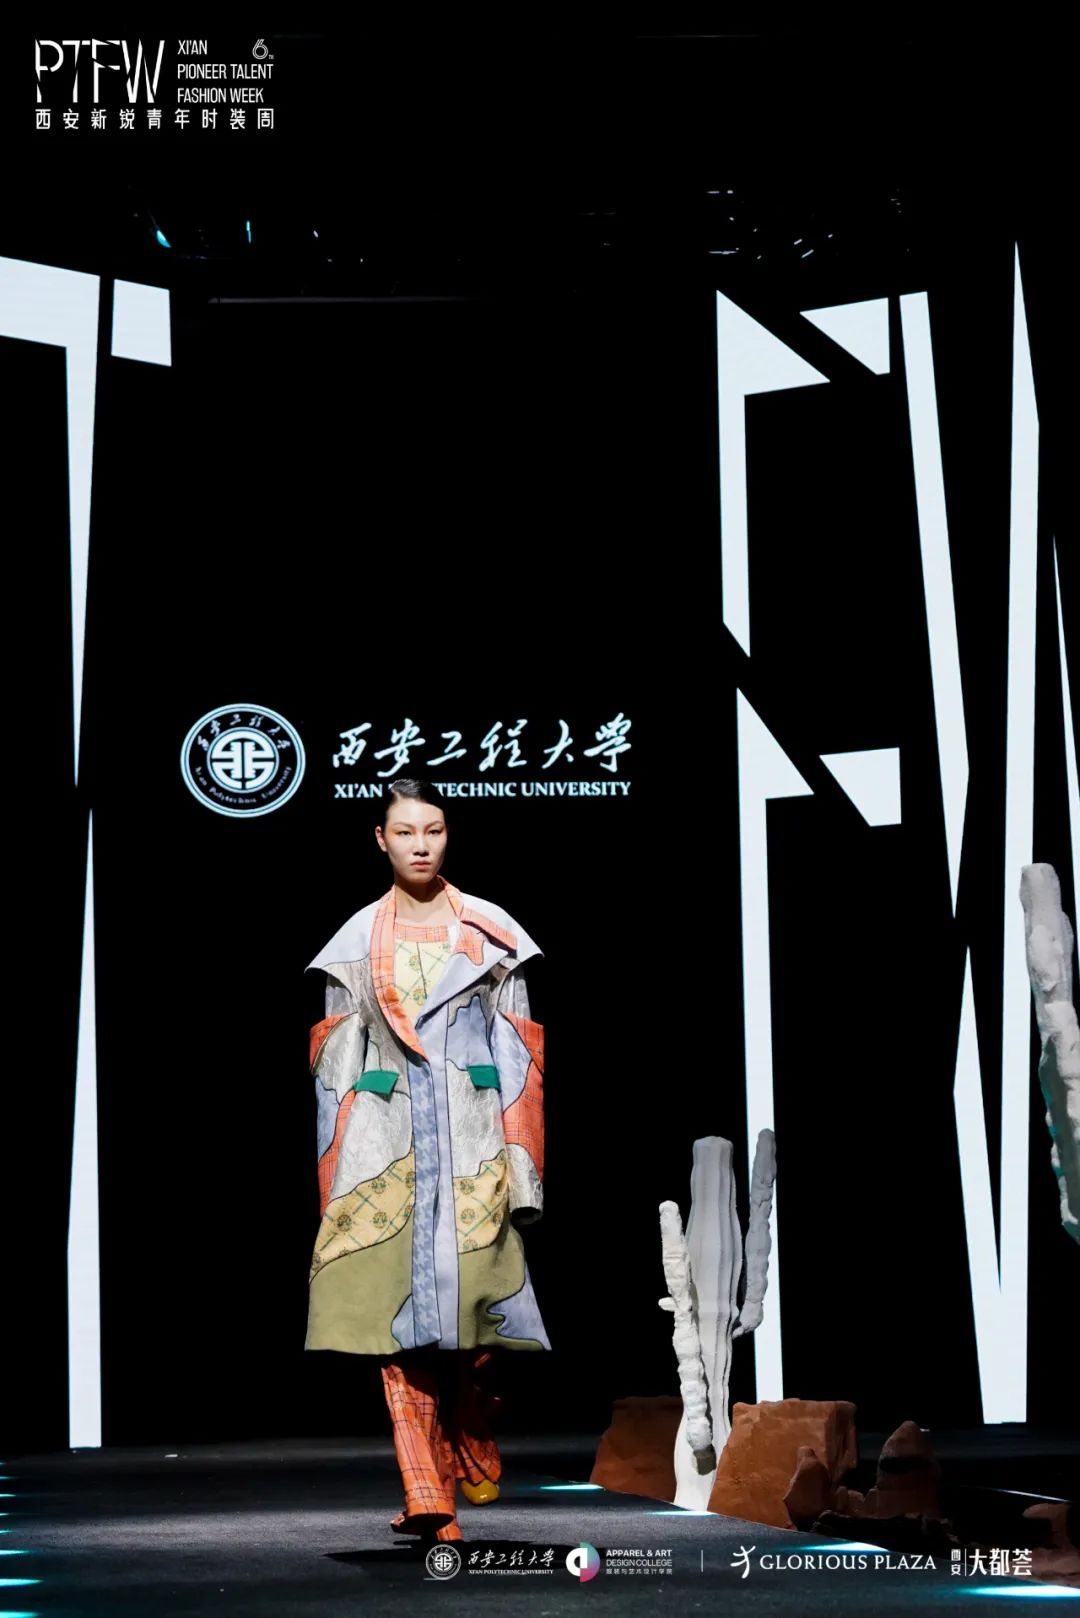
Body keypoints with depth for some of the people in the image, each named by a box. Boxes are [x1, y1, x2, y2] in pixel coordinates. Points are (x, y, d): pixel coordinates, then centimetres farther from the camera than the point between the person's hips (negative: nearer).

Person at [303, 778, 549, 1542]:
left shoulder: (489, 930, 6)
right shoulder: (359, 939, 9)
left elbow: (518, 1051, 4)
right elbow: (338, 1060, 9)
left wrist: (518, 1157, -4)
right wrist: (340, 1160, 1)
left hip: (470, 1133, -1)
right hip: (388, 1135, 1)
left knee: (472, 1299, -2)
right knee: (397, 1303, -7)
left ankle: (476, 1459, 26)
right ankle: (430, 1494, -6)